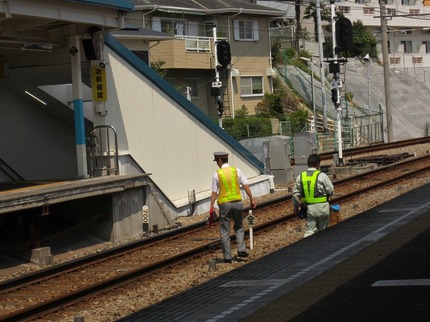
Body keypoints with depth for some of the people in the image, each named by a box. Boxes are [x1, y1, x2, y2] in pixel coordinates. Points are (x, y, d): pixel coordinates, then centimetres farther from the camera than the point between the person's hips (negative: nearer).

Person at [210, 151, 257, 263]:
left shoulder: (217, 174, -6)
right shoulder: (236, 171, 1)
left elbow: (214, 193, -5)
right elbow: (246, 186, 1)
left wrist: (211, 206, 2)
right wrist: (252, 199, 8)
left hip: (224, 204, -2)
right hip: (237, 202, 2)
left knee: (224, 231, 6)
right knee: (239, 227, 19)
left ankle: (227, 257, 5)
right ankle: (241, 249, 3)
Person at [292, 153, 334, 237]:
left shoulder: (300, 177, -1)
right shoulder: (322, 176, -13)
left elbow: (295, 194, 4)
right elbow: (331, 190, -7)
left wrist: (296, 206, 15)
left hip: (309, 208, 3)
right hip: (321, 207, -3)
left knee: (309, 231, 4)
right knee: (322, 231, 14)